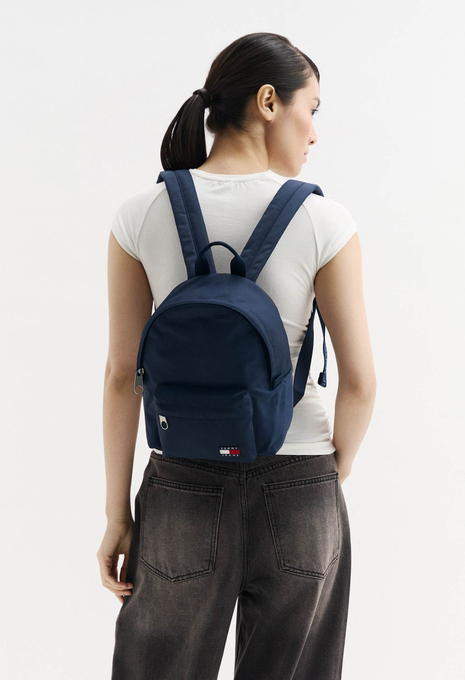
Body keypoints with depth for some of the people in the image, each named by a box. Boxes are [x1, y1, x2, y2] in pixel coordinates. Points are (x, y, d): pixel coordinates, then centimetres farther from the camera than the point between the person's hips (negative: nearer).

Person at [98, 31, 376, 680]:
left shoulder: (141, 217, -4)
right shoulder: (324, 222, -9)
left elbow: (123, 376, -2)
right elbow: (360, 383, -7)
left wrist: (118, 513, 5)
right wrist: (332, 476, 11)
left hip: (183, 488, 1)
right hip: (299, 492, -1)